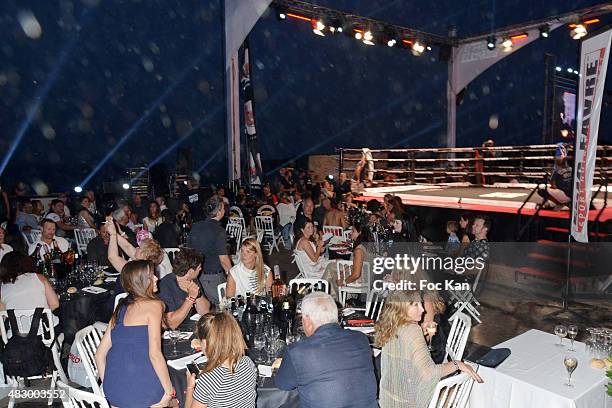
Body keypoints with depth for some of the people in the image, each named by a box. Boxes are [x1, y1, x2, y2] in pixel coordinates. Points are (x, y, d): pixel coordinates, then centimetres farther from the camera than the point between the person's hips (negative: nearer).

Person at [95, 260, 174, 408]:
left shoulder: (120, 309, 14)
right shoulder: (153, 305, -6)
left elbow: (99, 355, 16)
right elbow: (155, 354, -14)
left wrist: (108, 388, 21)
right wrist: (169, 391, -8)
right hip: (144, 389, -7)